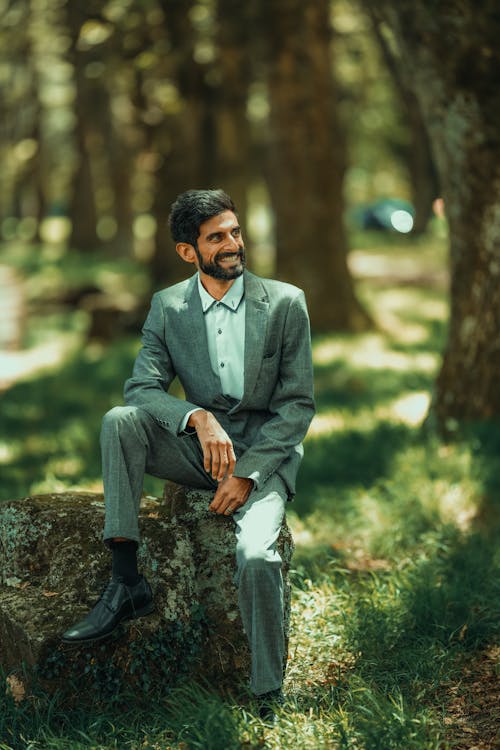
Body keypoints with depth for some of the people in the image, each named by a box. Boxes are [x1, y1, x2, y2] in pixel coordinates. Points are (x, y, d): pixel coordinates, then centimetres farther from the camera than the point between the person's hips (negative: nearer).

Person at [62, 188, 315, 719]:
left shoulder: (285, 303, -4)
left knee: (256, 555, -31)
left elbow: (298, 405, -5)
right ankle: (125, 584, -23)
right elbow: (142, 387, -7)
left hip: (265, 453, -3)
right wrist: (199, 418, -28)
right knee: (119, 420, -24)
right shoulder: (167, 307, 3)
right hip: (199, 450, 3)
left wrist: (247, 474, -16)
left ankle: (269, 699, -15)